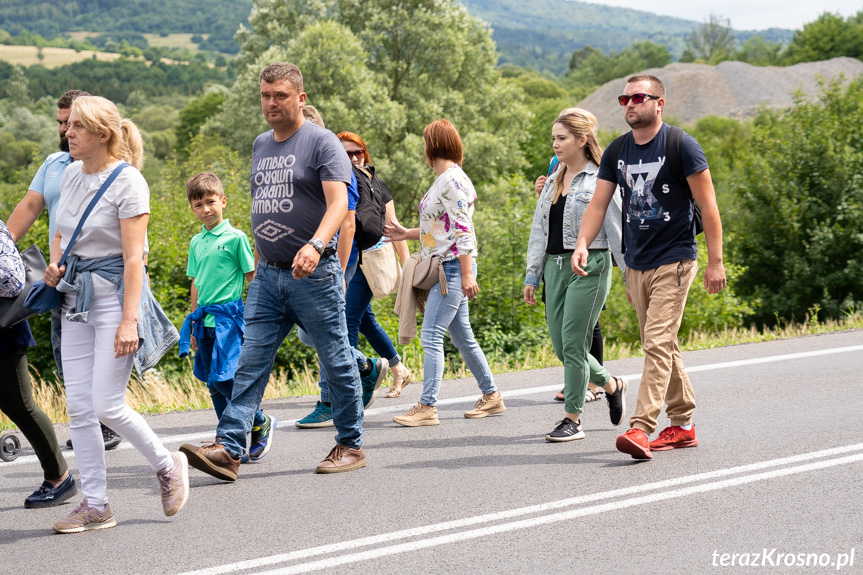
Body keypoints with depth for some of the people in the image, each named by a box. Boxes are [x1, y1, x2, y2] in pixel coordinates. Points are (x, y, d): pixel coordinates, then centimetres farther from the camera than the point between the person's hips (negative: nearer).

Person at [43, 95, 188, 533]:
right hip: (76, 297, 7)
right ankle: (95, 505, 10)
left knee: (107, 405, -9)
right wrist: (55, 266, 1)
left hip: (115, 294, -7)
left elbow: (133, 258, -17)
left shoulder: (127, 182, -12)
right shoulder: (72, 174, 9)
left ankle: (168, 466, 15)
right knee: (78, 406, 3)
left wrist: (129, 320, -22)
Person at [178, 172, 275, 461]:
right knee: (214, 384, 7)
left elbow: (253, 277, -2)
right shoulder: (196, 242, 12)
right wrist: (193, 323, 21)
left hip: (228, 317, -6)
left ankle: (261, 423, 7)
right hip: (205, 319, 6)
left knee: (224, 379, -14)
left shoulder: (235, 237, -5)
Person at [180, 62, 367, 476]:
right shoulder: (261, 145, 15)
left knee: (337, 363, 4)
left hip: (314, 274, -6)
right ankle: (227, 448, -6)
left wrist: (315, 245, -35)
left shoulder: (321, 142, -7)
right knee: (250, 363, -2)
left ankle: (351, 445, 16)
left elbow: (338, 202, -18)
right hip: (268, 275, 6)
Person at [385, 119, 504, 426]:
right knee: (462, 335, 13)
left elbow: (463, 230, -18)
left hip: (454, 266, -10)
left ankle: (427, 406, -11)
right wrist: (407, 234, 25)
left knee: (431, 335, -11)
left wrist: (468, 274, -21)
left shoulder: (453, 180, -14)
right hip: (443, 267, 10)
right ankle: (492, 396, 22)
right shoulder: (444, 180, 16)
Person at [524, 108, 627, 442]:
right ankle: (610, 385, 29)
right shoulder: (553, 181, 16)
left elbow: (617, 228, -7)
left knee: (573, 343, -9)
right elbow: (539, 231, 18)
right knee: (560, 346, 5)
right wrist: (532, 276, 14)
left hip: (589, 267, -7)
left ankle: (573, 419, 1)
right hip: (555, 267, 7)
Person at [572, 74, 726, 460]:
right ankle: (683, 426, 22)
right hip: (636, 264, 7)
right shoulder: (617, 152, 8)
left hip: (673, 261, -6)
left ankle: (641, 428, -19)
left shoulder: (681, 146, -8)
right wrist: (582, 244, -12)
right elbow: (598, 204, 6)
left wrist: (715, 261, -10)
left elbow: (708, 206, -7)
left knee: (658, 344, -14)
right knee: (662, 346, 12)